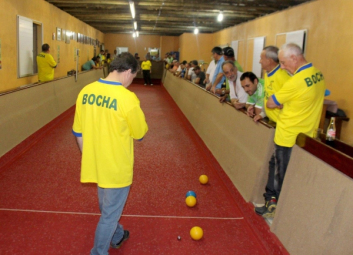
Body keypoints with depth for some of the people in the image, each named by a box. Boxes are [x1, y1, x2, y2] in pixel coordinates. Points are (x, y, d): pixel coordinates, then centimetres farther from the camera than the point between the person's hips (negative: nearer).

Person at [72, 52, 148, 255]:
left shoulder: (86, 91, -4)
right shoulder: (127, 97, -23)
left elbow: (78, 132, 4)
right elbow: (140, 134, -11)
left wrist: (88, 156, 16)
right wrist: (139, 123, 8)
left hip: (95, 165, 7)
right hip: (117, 169, -7)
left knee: (108, 208, 29)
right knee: (110, 214, 14)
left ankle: (117, 236, 53)